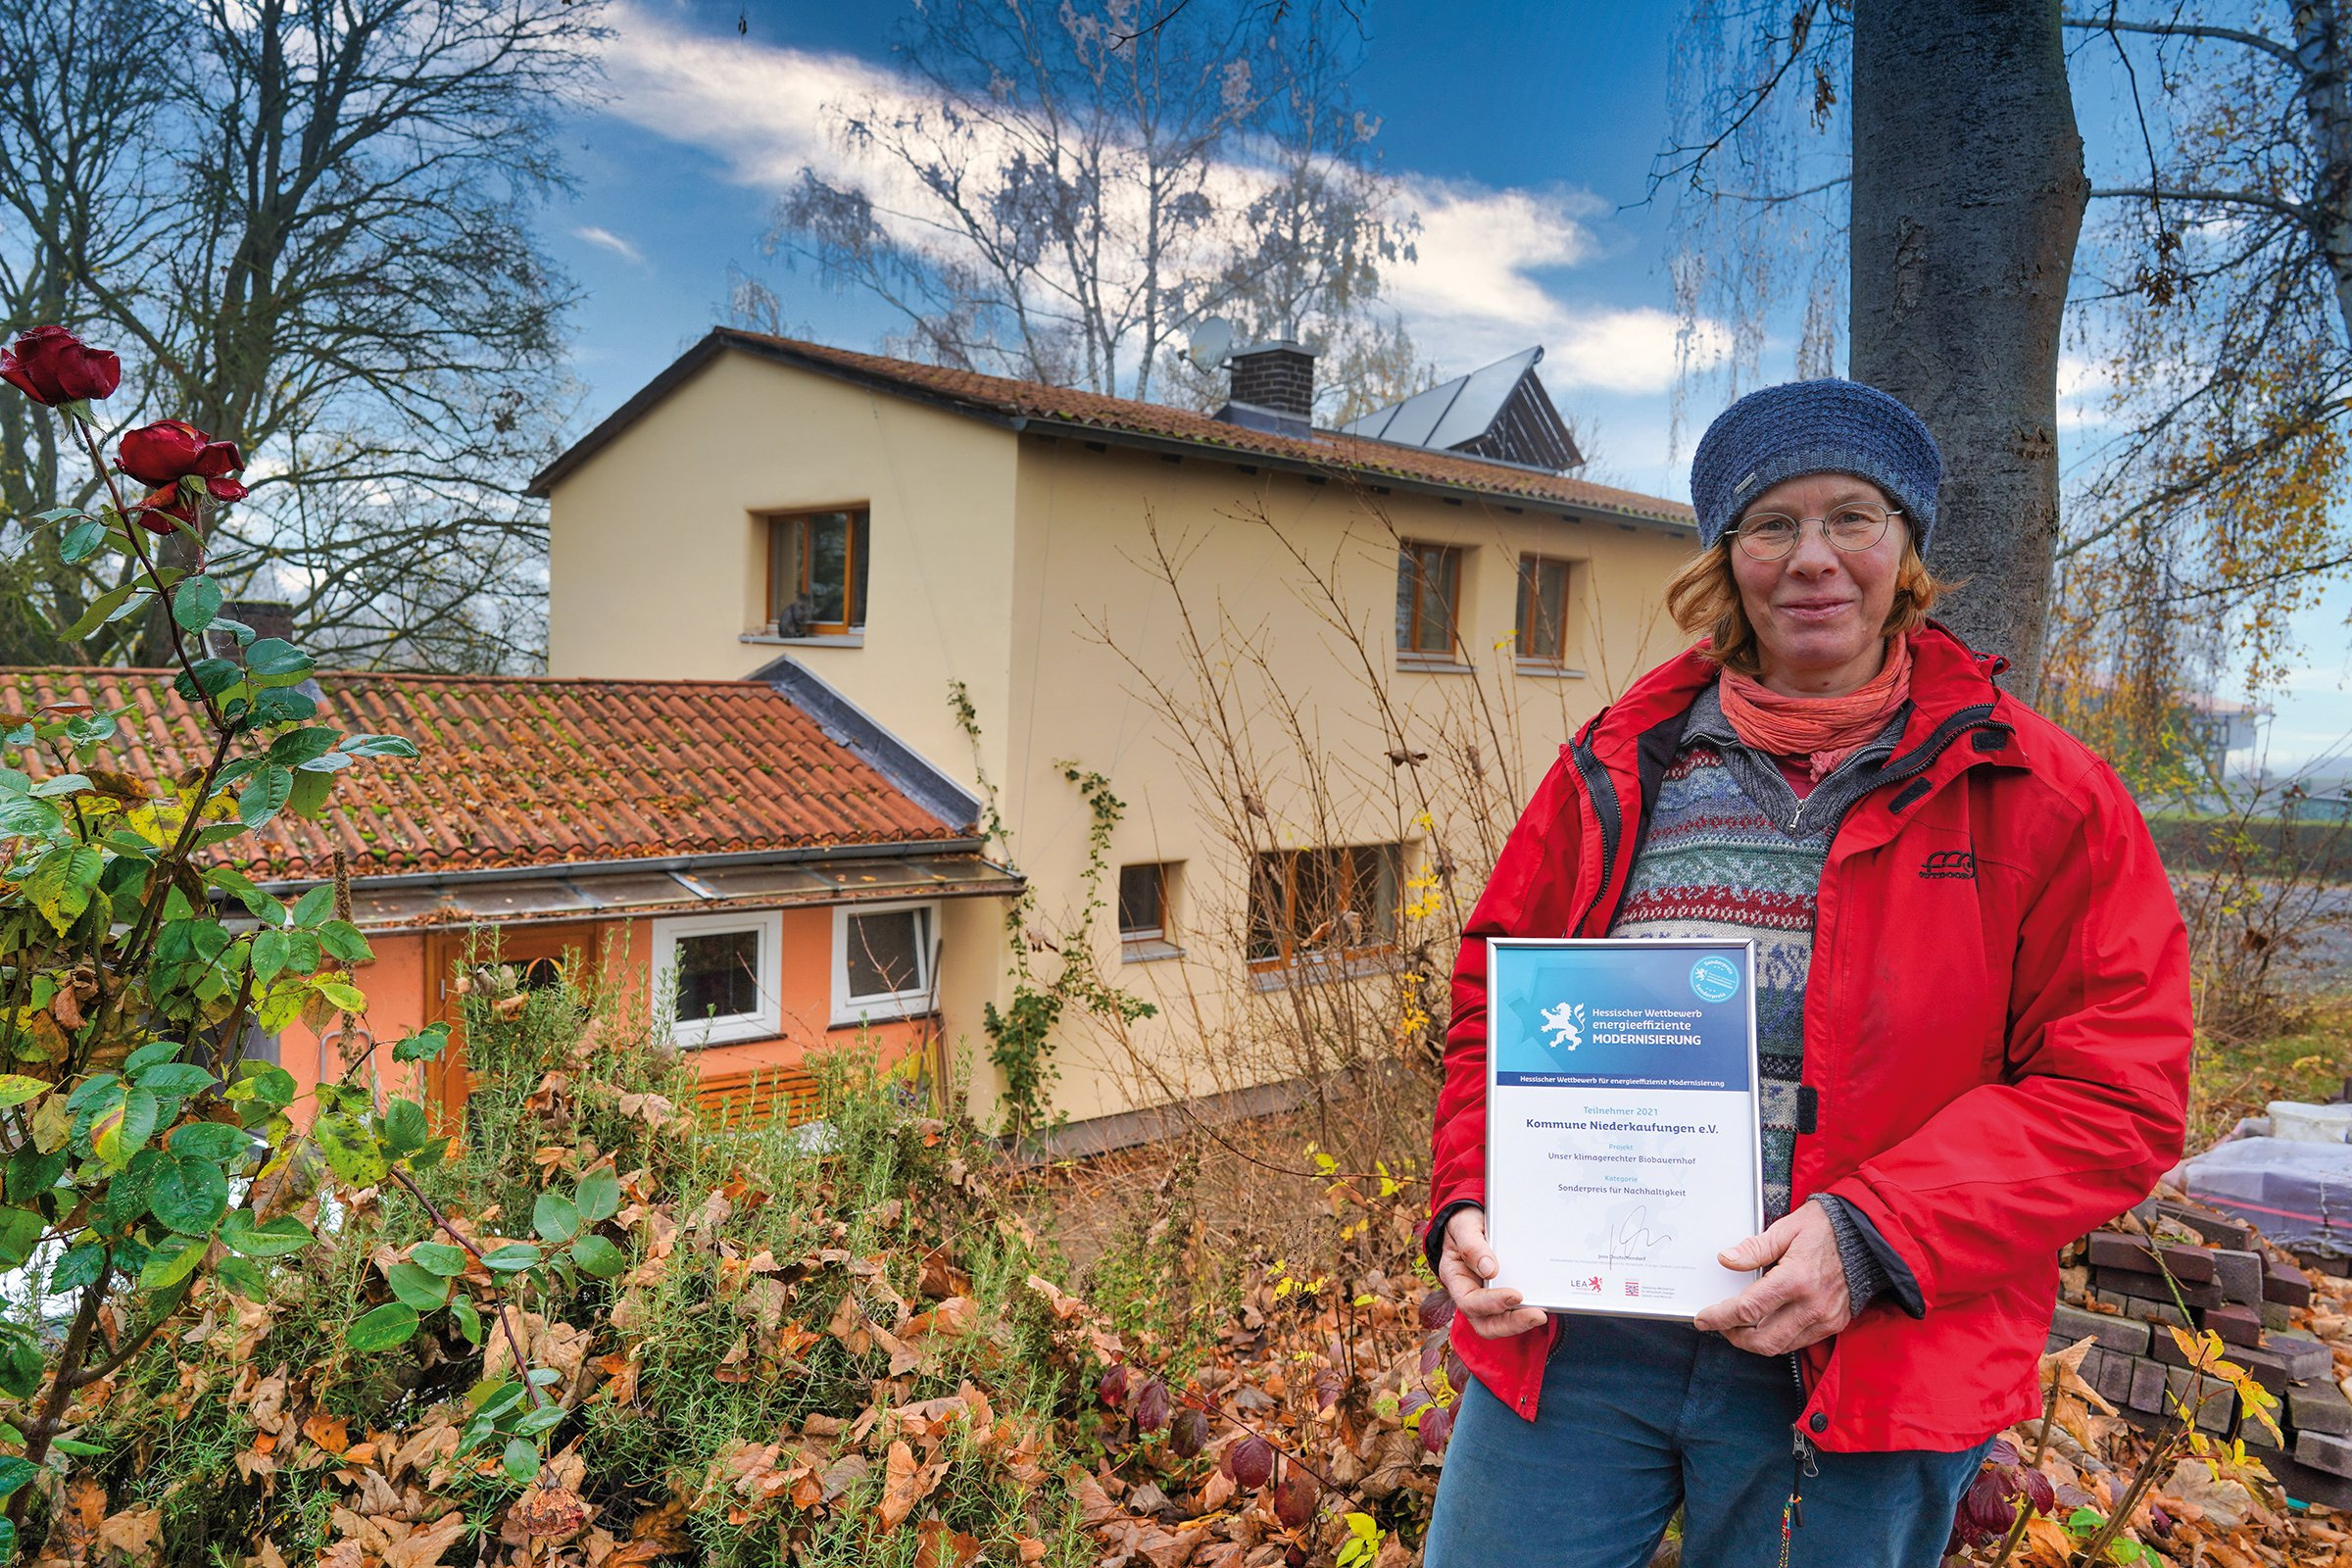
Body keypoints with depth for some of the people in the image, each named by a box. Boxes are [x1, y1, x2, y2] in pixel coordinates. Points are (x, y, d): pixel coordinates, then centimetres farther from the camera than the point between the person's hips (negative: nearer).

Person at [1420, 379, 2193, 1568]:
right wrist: (1469, 1202, -4)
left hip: (1863, 1370, -1)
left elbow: (2114, 1093, -4)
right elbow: (1494, 1005, 11)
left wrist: (1874, 1235, -17)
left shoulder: (2033, 793, 0)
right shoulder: (1623, 767, 6)